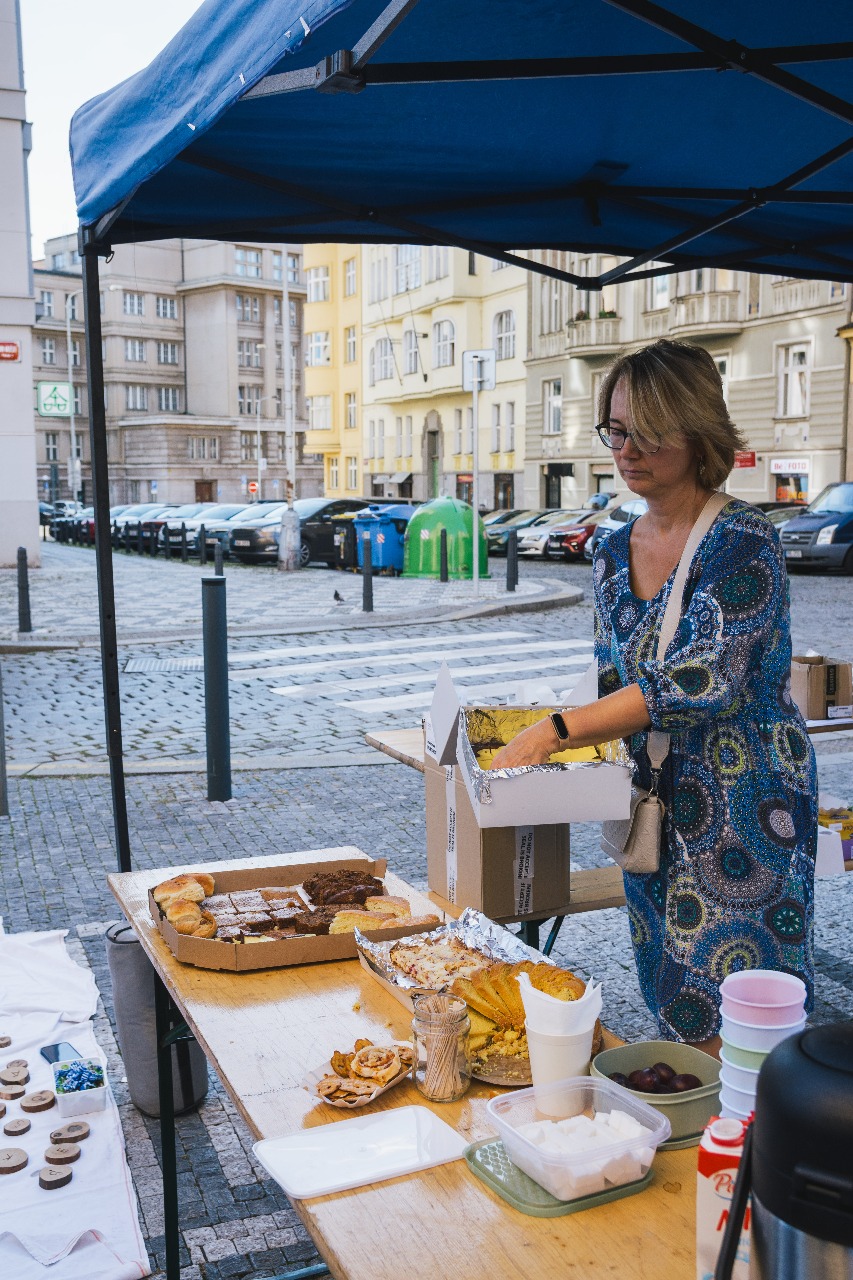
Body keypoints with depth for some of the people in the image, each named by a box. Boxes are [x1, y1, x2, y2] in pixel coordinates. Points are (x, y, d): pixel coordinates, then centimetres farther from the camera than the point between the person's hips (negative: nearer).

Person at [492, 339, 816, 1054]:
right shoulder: (614, 553, 6)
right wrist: (528, 729, -2)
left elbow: (701, 681, -25)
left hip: (744, 806, -6)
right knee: (674, 1009, 15)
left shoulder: (743, 542, -16)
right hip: (656, 806, 7)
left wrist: (555, 732, -27)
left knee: (731, 1034, 1)